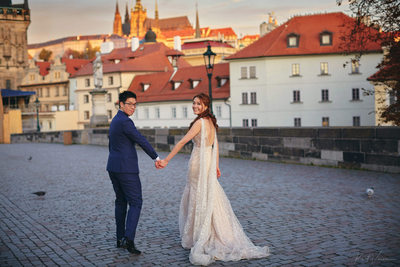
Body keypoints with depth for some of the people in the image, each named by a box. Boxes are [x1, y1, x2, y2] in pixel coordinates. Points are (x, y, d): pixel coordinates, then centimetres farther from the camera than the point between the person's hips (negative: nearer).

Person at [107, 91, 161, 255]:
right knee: (135, 203, -6)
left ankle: (120, 239, 18)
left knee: (121, 201, 15)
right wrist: (156, 158, -7)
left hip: (113, 167, 10)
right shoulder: (125, 121, -16)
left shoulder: (114, 121, 16)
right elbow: (142, 141, -15)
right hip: (127, 168, -10)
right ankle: (128, 239, -17)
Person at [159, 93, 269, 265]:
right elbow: (215, 145, 13)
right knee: (209, 197, 16)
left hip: (199, 163, -8)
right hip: (208, 161, 8)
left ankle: (199, 240, 11)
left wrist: (166, 160, -20)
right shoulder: (211, 121, 9)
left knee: (200, 199, 1)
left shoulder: (200, 122, -17)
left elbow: (183, 142, -21)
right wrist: (216, 166, 19)